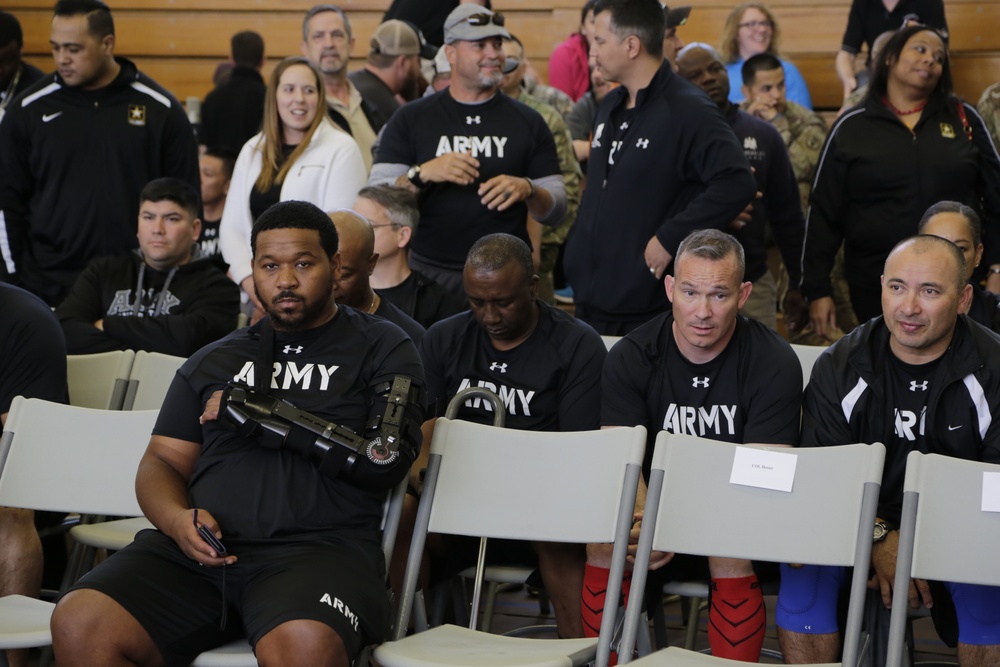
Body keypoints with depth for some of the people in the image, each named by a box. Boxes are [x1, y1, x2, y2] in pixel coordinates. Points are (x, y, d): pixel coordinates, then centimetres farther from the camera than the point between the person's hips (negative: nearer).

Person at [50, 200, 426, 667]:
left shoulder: (381, 349, 11)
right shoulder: (217, 360, 23)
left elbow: (385, 459, -4)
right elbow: (162, 462, 20)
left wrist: (258, 414, -4)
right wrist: (177, 520, -4)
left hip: (319, 546, -4)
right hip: (199, 550, 4)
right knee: (79, 624, -23)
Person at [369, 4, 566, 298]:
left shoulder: (528, 122, 5)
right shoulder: (411, 119, 2)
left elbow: (556, 210, 4)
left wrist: (527, 190, -17)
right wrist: (422, 174, -21)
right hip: (428, 273, -1)